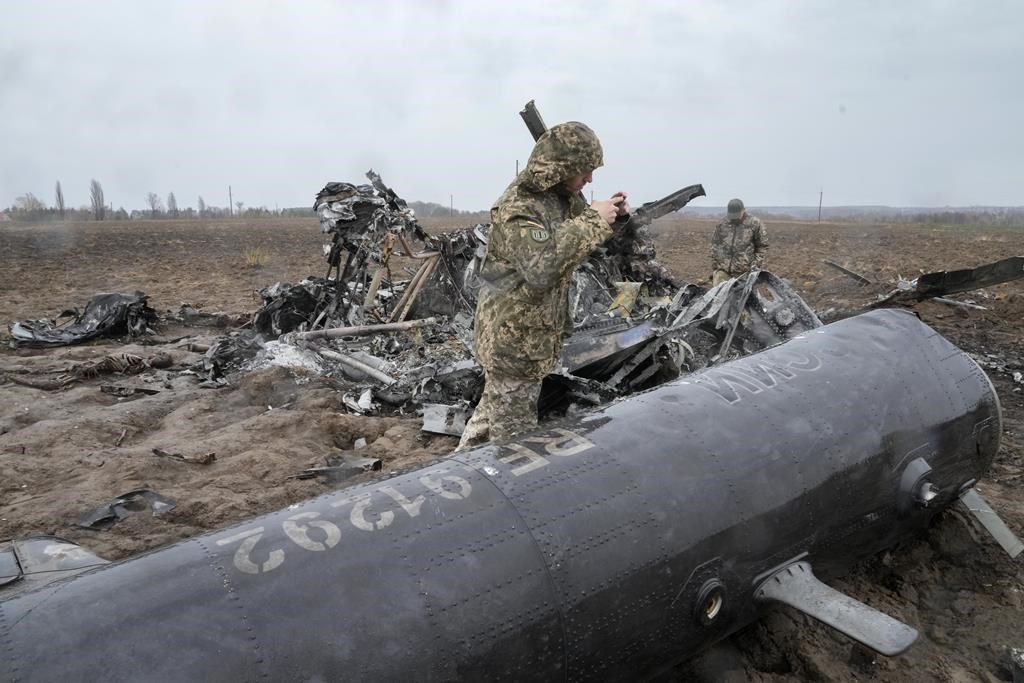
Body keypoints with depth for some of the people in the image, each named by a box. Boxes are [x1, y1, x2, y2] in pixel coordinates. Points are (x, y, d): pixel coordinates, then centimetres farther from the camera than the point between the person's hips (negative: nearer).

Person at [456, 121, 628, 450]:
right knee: (515, 426, 3)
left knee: (496, 404, 23)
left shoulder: (564, 195, 4)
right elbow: (542, 268, -36)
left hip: (534, 328, 9)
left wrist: (610, 217, -5)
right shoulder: (519, 206, -23)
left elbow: (582, 243, 16)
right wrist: (592, 221, -32)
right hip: (513, 336, -9)